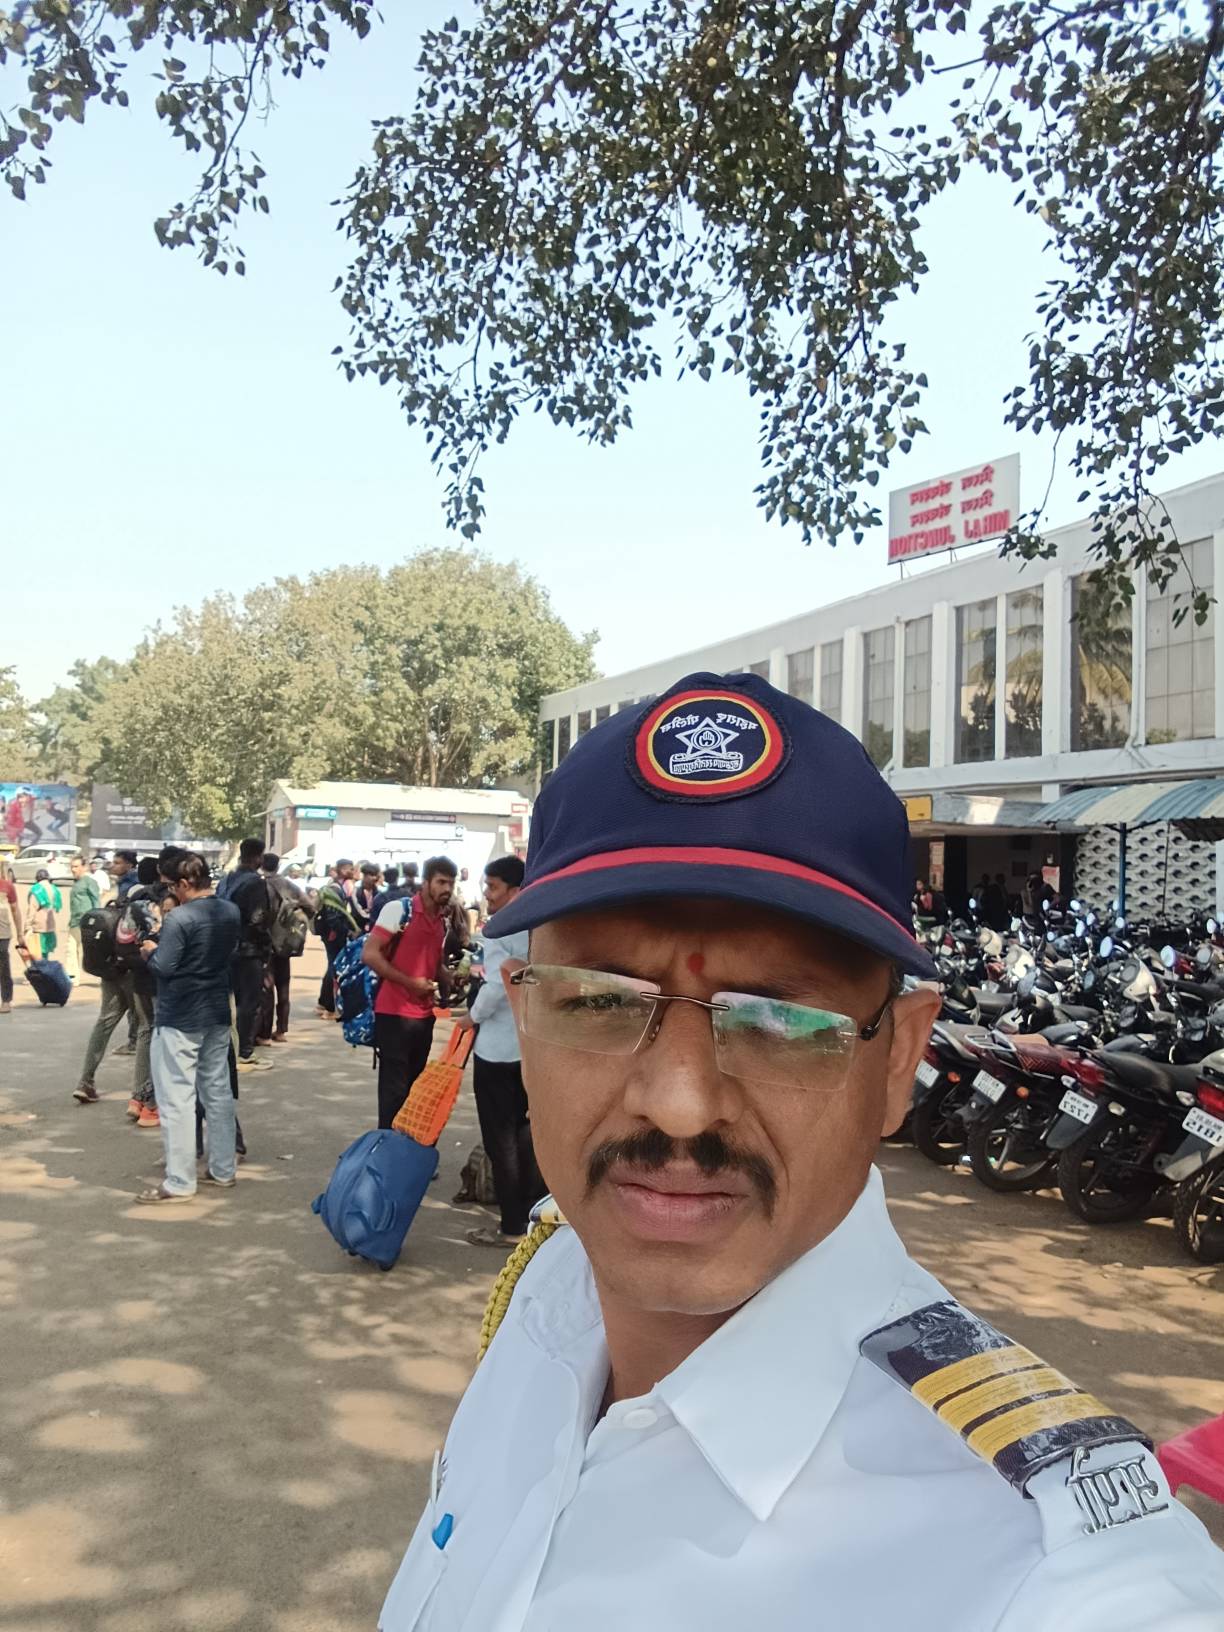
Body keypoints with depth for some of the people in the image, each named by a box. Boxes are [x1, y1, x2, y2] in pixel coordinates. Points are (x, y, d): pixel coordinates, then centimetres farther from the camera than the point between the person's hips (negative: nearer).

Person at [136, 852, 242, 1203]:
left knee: (177, 1098, -2)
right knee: (218, 1091, 14)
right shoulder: (233, 912, 4)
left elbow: (164, 967, -20)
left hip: (179, 1019, -8)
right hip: (217, 1014, 8)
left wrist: (151, 951, -1)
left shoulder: (179, 918, -19)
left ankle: (179, 1182, 1)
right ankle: (224, 1170, 21)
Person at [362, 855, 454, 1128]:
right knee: (394, 1088, -2)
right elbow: (370, 955, -15)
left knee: (415, 1086, 13)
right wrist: (409, 982, -17)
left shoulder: (444, 920, 10)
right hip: (394, 1014, -7)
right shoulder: (398, 909, -10)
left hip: (424, 1015, 7)